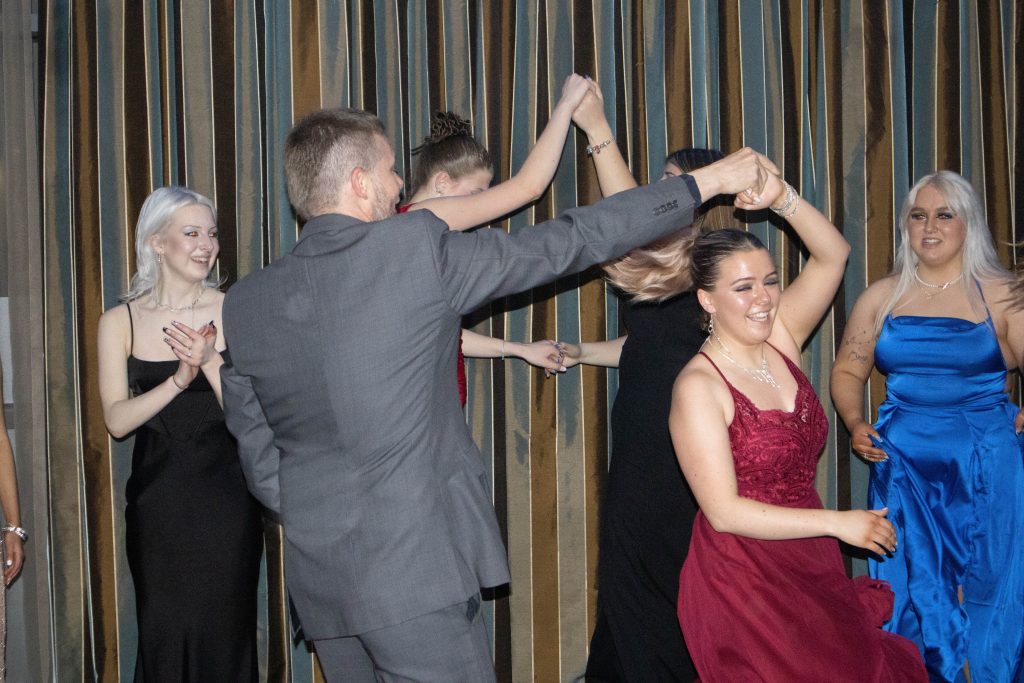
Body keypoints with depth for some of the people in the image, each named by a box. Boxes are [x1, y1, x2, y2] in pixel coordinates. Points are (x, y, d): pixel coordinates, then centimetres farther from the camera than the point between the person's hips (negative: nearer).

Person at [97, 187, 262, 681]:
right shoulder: (120, 322, 1)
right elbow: (116, 420, -6)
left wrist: (211, 362, -21)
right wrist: (178, 380, -19)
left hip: (224, 498, -1)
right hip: (157, 504, 1)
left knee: (226, 635, 5)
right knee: (162, 638, 9)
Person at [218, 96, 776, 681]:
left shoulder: (243, 304, 2)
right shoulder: (418, 249, -12)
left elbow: (262, 467, 7)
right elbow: (565, 244, -6)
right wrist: (704, 183, 3)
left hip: (317, 582, 6)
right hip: (416, 569, -6)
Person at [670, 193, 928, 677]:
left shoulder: (780, 339, 3)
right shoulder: (698, 387, -14)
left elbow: (833, 255, -1)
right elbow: (724, 511, -18)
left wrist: (781, 197, -15)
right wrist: (836, 522, -16)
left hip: (814, 572, 6)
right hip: (744, 581, -6)